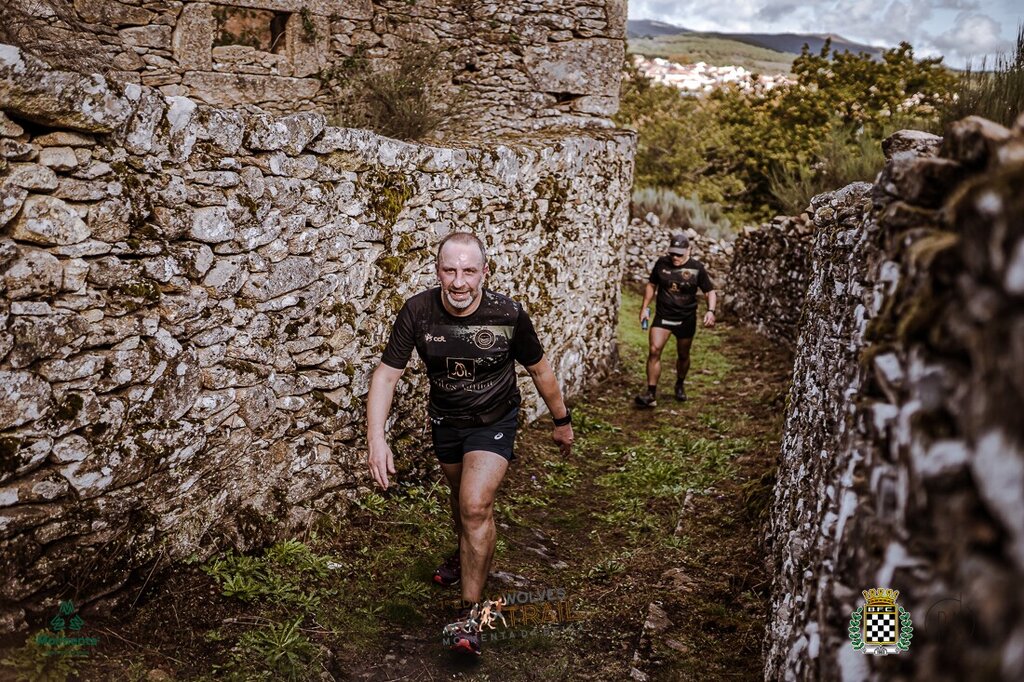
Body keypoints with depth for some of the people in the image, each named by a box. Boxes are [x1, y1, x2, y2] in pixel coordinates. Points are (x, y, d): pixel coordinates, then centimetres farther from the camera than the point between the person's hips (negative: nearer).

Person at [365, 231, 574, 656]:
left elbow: (539, 369, -9)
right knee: (461, 496, 25)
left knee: (476, 505, -20)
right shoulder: (417, 312, -22)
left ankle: (471, 613, -5)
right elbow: (387, 374, -19)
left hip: (494, 420, -3)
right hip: (445, 420, 3)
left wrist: (562, 420, 3)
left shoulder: (508, 314, -25)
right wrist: (376, 439, -31)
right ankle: (465, 554, 57)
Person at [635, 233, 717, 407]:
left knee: (683, 355, 14)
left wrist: (710, 311, -18)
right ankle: (651, 393, -13)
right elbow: (651, 285, 11)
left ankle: (680, 385, 41)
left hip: (686, 319, 0)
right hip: (662, 316, 0)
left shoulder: (697, 268, -7)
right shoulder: (662, 263, -3)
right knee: (654, 350, -16)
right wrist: (644, 307, 5)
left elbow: (710, 291, -2)